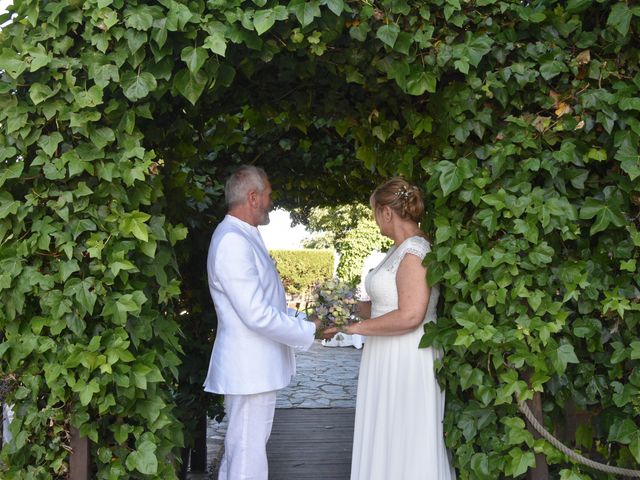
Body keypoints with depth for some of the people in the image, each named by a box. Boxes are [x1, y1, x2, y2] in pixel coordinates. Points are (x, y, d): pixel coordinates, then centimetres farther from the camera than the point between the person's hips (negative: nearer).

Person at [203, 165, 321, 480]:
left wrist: (306, 322, 13)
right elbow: (257, 315, -23)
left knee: (238, 452, 19)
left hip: (255, 367, 10)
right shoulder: (232, 241, -20)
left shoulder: (245, 237, 13)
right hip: (250, 370, -10)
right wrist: (309, 331, -13)